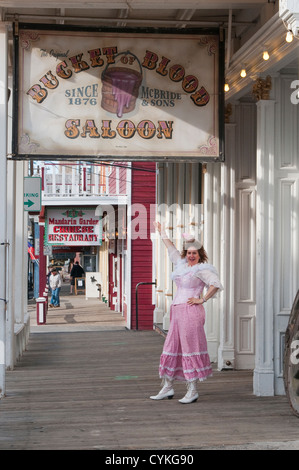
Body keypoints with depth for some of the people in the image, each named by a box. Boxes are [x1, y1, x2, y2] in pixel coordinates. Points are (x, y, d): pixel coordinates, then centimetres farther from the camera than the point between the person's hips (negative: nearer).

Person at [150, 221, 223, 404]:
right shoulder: (182, 265, 17)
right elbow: (172, 249, 33)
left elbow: (216, 284, -19)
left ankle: (193, 391, -4)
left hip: (191, 312, -9)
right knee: (171, 349, 10)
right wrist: (162, 233, 43)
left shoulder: (202, 270, -6)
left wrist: (202, 300, -13)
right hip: (177, 312, 9)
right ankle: (168, 388, 18)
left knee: (190, 349, -7)